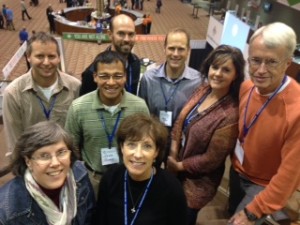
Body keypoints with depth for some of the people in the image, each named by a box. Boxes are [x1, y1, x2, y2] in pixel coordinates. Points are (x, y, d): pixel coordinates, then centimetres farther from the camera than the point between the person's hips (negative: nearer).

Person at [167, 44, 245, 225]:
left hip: (197, 181, -6)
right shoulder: (203, 89, -8)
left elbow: (211, 159, -22)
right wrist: (173, 153, -10)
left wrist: (179, 165, -11)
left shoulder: (230, 115, -28)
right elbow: (180, 121, 0)